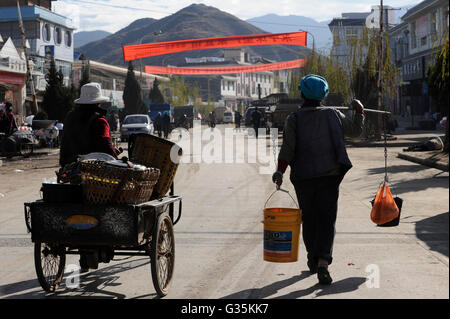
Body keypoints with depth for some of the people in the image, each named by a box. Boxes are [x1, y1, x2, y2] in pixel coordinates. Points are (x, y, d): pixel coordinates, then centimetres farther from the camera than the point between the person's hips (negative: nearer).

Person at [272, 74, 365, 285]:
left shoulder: (293, 119, -3)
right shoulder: (333, 115, 3)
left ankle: (313, 260, 28)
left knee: (309, 219, 15)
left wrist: (280, 171, -12)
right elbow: (355, 131, 16)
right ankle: (323, 261, -21)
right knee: (327, 219, -2)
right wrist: (359, 112, 31)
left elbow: (288, 147, -13)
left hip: (303, 177, 0)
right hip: (329, 175, 0)